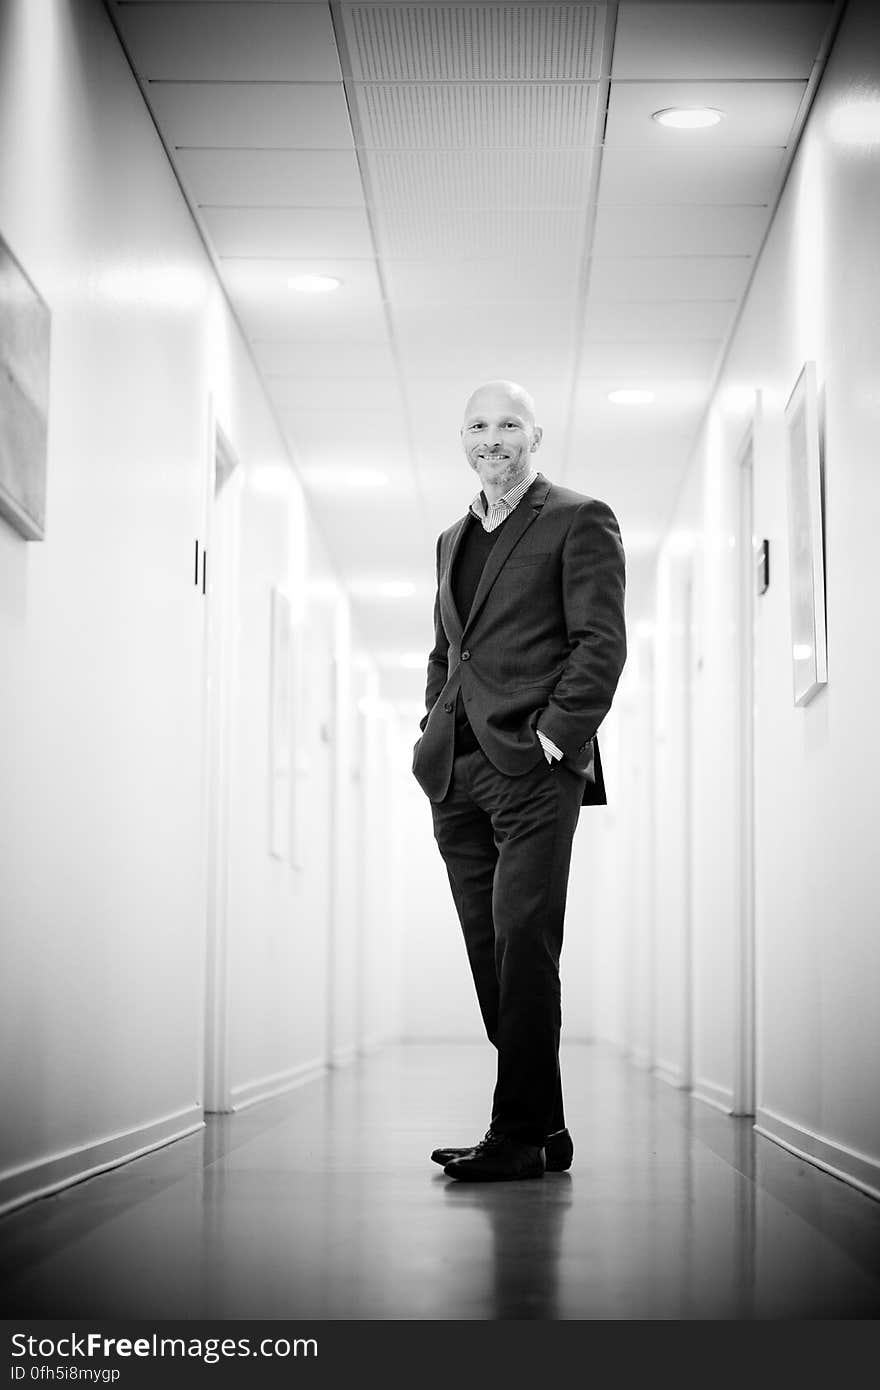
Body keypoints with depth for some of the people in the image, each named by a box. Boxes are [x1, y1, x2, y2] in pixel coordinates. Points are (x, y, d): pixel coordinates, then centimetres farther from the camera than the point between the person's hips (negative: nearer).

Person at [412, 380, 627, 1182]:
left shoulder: (580, 522, 2)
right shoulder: (453, 540, 23)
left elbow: (601, 643, -6)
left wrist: (557, 734, -15)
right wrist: (435, 729, 14)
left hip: (534, 766, -7)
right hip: (458, 776, 7)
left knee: (522, 943, -13)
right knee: (490, 952, 5)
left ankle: (523, 1135, -9)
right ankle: (542, 1129, 11)